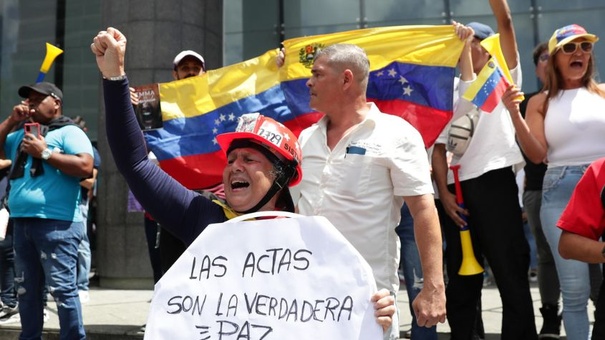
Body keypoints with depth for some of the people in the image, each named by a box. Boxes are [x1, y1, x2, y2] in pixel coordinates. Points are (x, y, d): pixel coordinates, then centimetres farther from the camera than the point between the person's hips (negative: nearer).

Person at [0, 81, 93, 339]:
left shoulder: (69, 132, -1)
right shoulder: (22, 134, 22)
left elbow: (86, 167, -15)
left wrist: (45, 153, -13)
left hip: (57, 224, -8)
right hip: (22, 222, 8)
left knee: (62, 289, -8)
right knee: (26, 290, 15)